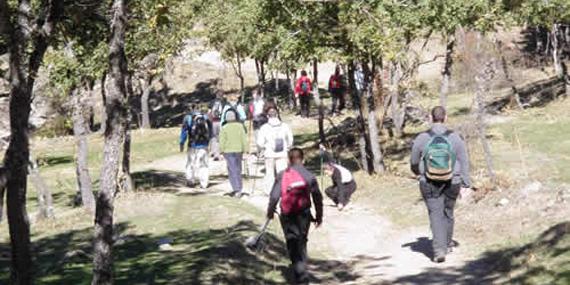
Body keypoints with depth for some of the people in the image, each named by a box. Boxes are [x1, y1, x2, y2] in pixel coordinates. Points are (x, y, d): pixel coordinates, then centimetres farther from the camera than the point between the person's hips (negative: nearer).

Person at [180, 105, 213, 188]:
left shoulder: (188, 118, -5)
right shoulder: (206, 118, 4)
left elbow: (184, 131, -6)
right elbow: (210, 132, 10)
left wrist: (182, 144, 0)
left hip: (193, 145, -2)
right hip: (204, 145, 2)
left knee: (191, 164, 12)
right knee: (203, 164, 7)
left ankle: (190, 181, 14)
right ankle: (204, 183, 3)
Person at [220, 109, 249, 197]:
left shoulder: (224, 128, -7)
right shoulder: (240, 126, 0)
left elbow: (222, 141, -7)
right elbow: (244, 139, -1)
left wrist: (222, 151, 1)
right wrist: (246, 149, 3)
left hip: (229, 151, -3)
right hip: (239, 150, 3)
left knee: (232, 170, -3)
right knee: (238, 170, 15)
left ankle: (237, 188, -15)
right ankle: (238, 189, 20)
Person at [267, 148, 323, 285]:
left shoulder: (282, 176, -4)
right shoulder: (309, 176, -2)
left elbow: (274, 196, -2)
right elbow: (317, 198, 1)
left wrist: (270, 211, 14)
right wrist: (319, 215, 12)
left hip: (287, 216, -1)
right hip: (304, 215, 1)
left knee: (293, 245, 4)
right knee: (302, 243, 19)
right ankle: (301, 268, 29)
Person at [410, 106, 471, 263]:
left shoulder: (422, 138, -9)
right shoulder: (455, 137, -8)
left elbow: (414, 161, 4)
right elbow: (464, 162, -4)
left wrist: (417, 171, 28)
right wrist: (466, 185, 4)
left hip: (429, 185, -2)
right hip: (452, 183, 2)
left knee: (436, 215, 1)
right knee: (448, 213, 21)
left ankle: (439, 250, -13)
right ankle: (447, 244, 37)